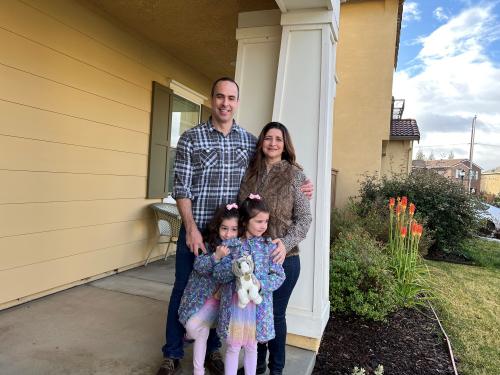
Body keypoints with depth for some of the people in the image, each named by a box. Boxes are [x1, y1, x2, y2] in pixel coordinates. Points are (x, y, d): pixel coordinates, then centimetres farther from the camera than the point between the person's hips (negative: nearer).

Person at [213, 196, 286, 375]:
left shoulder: (269, 246, -3)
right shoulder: (230, 244, -6)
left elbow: (279, 275, -4)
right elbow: (217, 274, -9)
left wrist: (261, 284, -20)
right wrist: (234, 267, -26)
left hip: (258, 304, 1)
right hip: (234, 302, -1)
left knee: (251, 346, 17)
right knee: (233, 346, 11)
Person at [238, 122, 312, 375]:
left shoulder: (295, 174, -5)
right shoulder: (250, 173, 4)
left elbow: (304, 218, -6)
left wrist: (286, 243, -20)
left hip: (283, 258, -3)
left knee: (275, 313, 10)